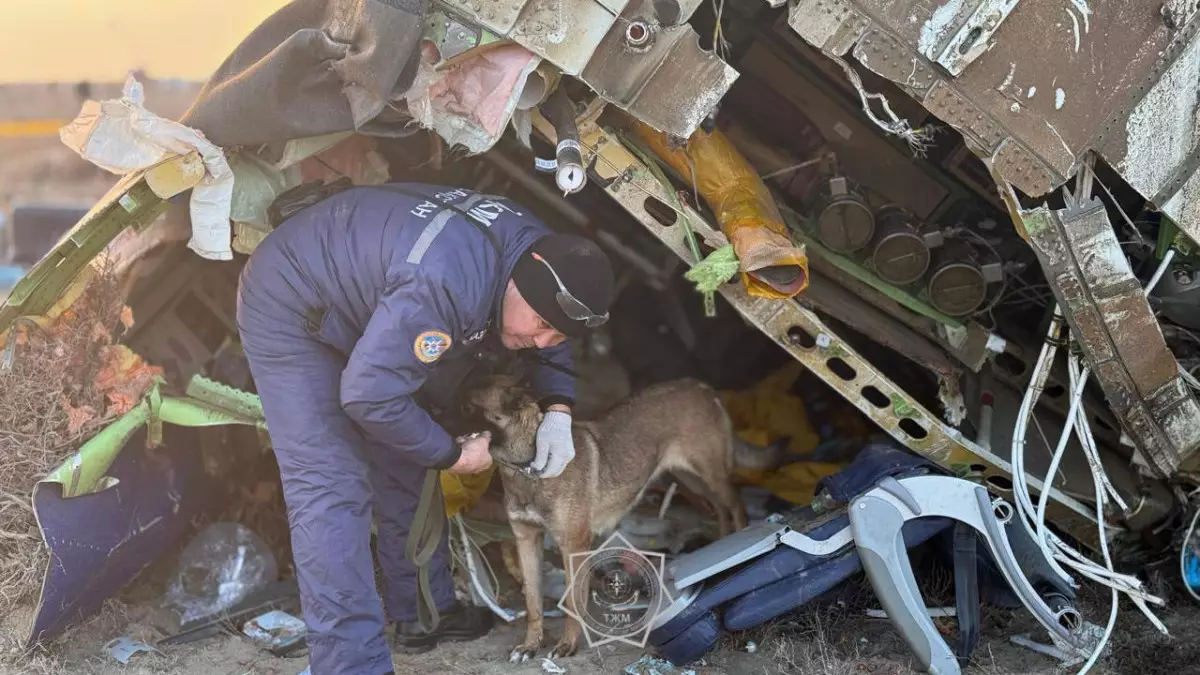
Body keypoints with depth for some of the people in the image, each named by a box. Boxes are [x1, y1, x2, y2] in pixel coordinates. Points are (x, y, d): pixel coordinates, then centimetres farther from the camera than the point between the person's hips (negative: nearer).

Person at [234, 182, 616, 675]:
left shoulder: (541, 250, -12)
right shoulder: (445, 284, -41)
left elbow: (548, 342, 8)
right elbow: (369, 395, -36)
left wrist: (558, 410, -11)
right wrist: (452, 456, -21)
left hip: (363, 305, 9)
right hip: (289, 307, -9)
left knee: (405, 471, 11)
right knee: (331, 488, -16)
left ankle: (422, 615, 25)